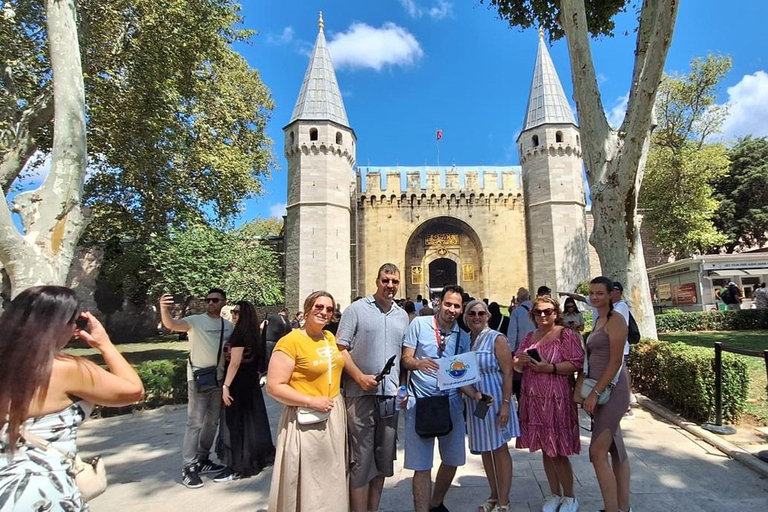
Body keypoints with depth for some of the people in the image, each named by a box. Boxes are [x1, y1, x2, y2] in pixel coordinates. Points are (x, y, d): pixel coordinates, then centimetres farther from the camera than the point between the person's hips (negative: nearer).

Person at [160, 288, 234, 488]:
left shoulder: (228, 325, 6)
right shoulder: (195, 321, -10)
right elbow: (171, 325, -27)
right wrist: (164, 309, -47)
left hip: (219, 379, 6)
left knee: (212, 422, 15)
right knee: (195, 423, -5)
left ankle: (202, 460, 30)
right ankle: (188, 467, 6)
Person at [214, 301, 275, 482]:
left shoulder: (240, 333, -17)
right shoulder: (252, 334, 10)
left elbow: (234, 363, -23)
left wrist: (225, 386, -22)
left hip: (238, 384, -9)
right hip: (250, 382, 9)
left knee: (235, 423, -2)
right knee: (251, 421, 18)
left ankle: (237, 467, 4)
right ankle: (259, 457, 29)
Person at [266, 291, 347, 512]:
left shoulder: (330, 337, 7)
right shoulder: (290, 341, -16)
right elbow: (273, 387, -18)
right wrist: (312, 401, -21)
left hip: (334, 415, 7)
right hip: (307, 420, -7)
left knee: (332, 478, 18)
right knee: (307, 481, 6)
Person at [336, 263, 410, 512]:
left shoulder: (402, 316, 12)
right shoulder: (356, 310, -4)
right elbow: (340, 349, -7)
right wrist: (360, 377, -18)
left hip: (390, 396, 5)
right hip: (361, 395, -5)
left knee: (384, 458, 14)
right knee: (361, 459, 2)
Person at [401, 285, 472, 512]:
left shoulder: (463, 337, 6)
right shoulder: (419, 324, -6)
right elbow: (405, 359, -6)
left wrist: (474, 393, -9)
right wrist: (418, 363, -27)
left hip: (452, 402, 5)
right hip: (421, 401, -4)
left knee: (452, 460, 17)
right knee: (422, 465, -1)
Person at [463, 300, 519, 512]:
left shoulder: (496, 339, -9)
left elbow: (508, 373, -12)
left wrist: (505, 404, -18)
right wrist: (463, 393, 6)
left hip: (494, 400, -5)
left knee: (500, 449, 4)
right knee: (484, 450, 15)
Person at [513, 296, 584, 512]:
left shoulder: (567, 334, -6)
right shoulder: (529, 337, 12)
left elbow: (577, 364, -13)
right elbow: (517, 366, 15)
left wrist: (550, 368, -23)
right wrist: (519, 361, -7)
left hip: (556, 400, -5)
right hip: (533, 399, 6)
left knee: (557, 452, 1)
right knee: (545, 449, 14)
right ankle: (555, 494, 30)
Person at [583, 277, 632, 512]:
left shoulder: (615, 320, -13)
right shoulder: (598, 320, 14)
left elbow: (615, 362, -18)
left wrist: (595, 393, -19)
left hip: (611, 390, -9)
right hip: (601, 390, 9)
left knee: (597, 453, -8)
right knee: (616, 450, 14)